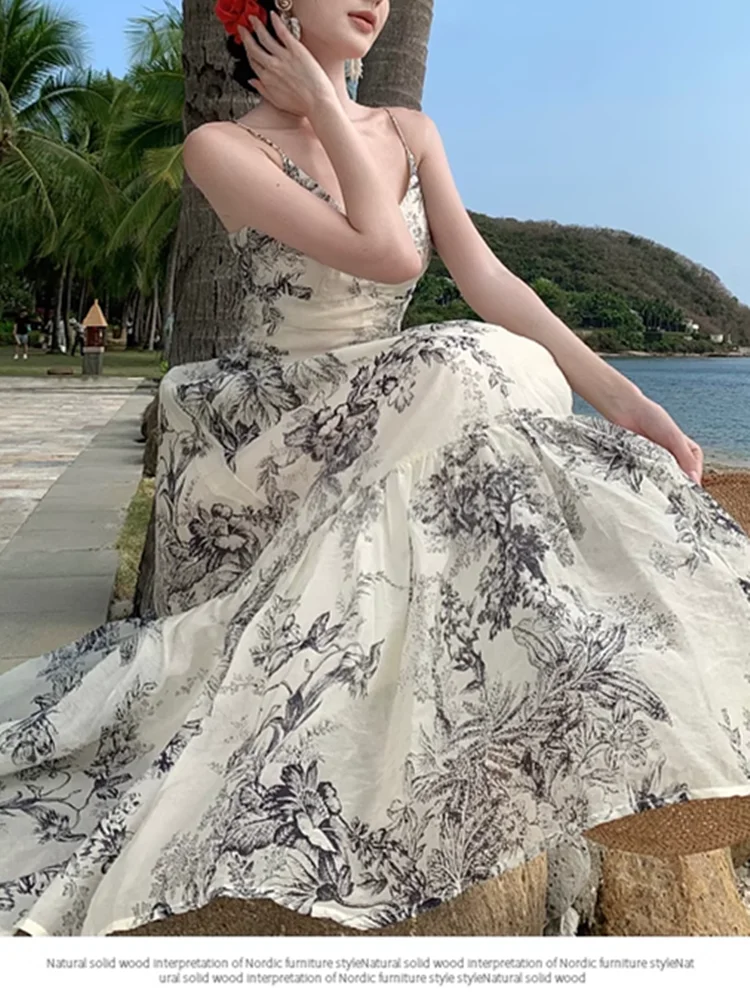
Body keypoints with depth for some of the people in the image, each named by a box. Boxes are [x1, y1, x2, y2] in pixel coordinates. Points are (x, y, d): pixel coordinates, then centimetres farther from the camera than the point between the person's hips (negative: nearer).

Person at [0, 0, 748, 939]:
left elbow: (488, 280, 1)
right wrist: (323, 106, -10)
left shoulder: (409, 133, 10)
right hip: (274, 431, -5)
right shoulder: (223, 147, -7)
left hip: (395, 424, 6)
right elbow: (387, 253, -20)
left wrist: (622, 398, -9)